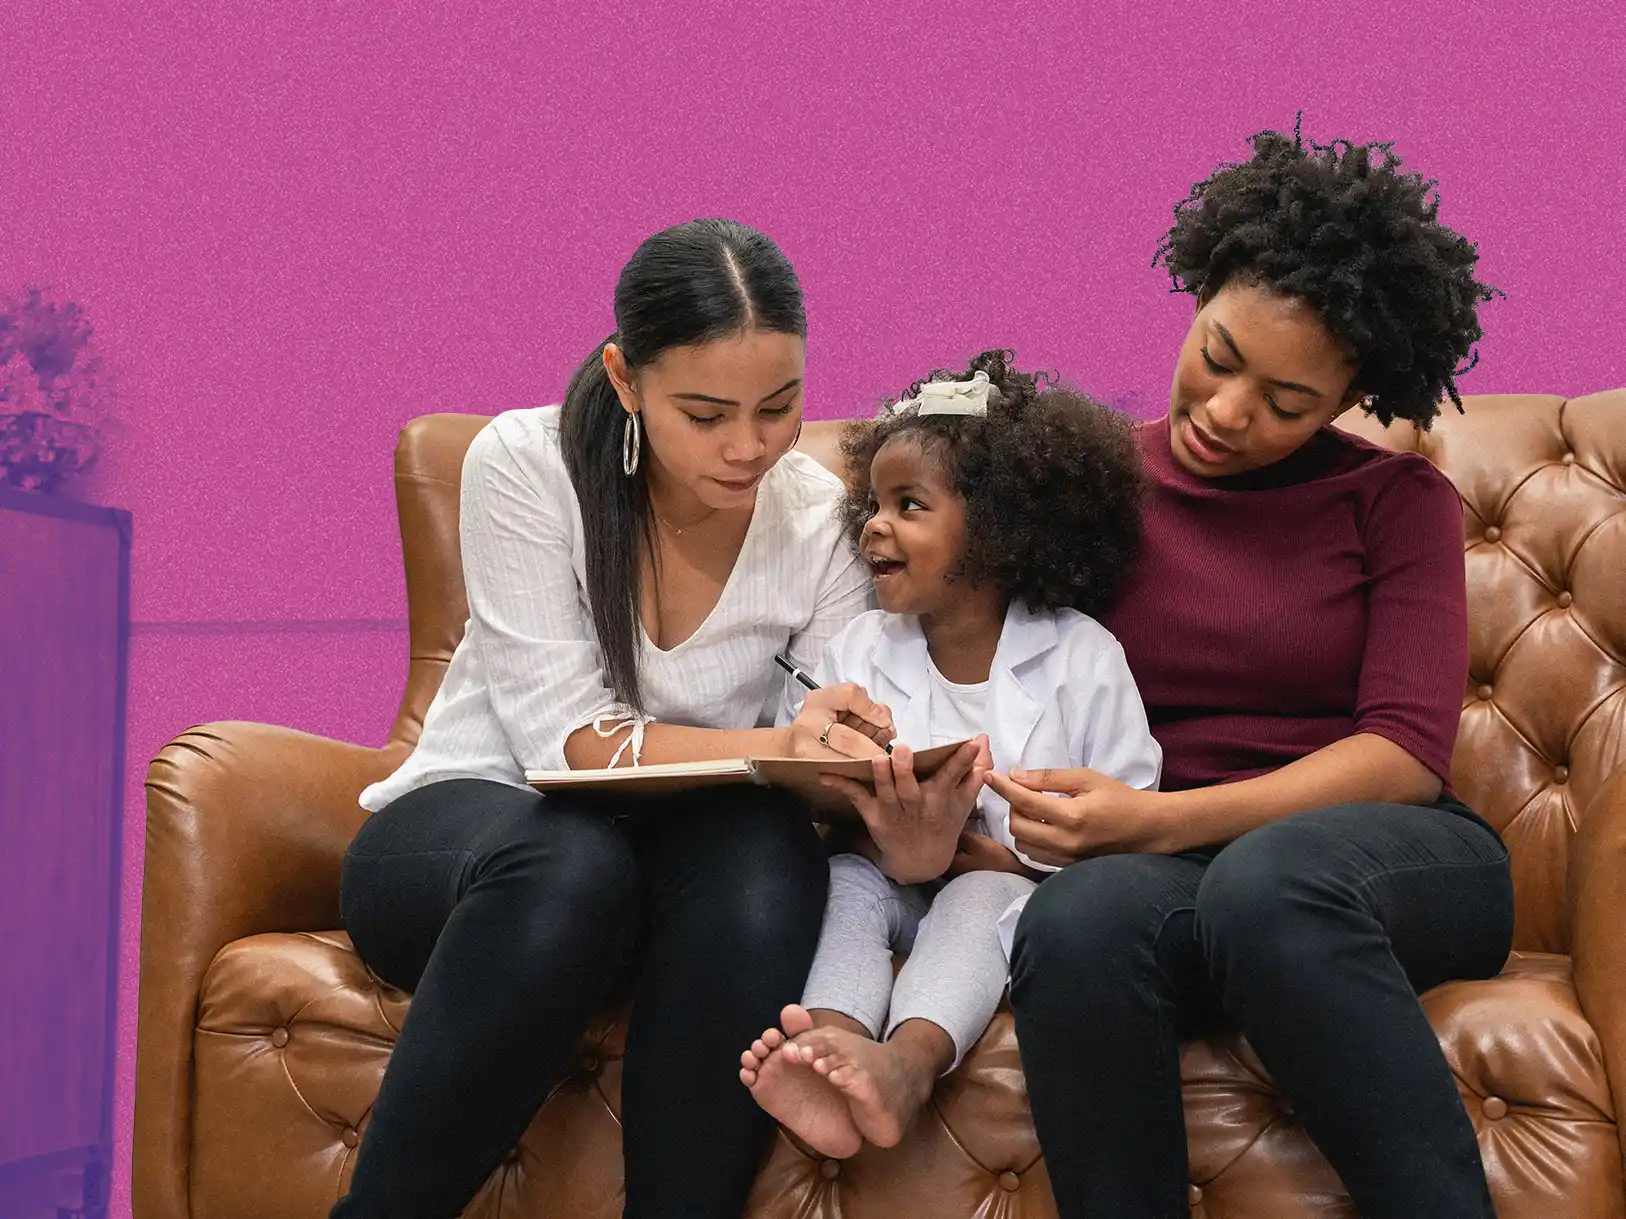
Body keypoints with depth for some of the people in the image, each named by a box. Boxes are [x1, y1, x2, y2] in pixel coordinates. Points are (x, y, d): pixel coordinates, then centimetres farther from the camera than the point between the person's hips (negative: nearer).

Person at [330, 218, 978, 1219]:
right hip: (459, 835, -2)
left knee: (768, 854, -33)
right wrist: (773, 746, -34)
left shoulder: (822, 523, -6)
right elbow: (564, 737, -18)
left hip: (668, 859, 2)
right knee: (570, 865, -38)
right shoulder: (527, 463, -13)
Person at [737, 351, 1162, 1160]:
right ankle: (834, 1045, -53)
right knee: (847, 879, -27)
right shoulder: (859, 650, 5)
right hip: (898, 883, 3)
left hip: (1017, 888, -3)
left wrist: (1003, 856, -18)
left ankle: (908, 1063, -59)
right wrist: (898, 852, -26)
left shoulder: (1079, 655, -3)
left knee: (986, 896, -33)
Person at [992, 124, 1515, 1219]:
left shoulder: (1400, 502, 7)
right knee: (1079, 923, -36)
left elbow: (1406, 751, -5)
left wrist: (1157, 820, -19)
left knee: (1269, 878, -38)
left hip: (1389, 858, -1)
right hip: (1166, 872, 1)